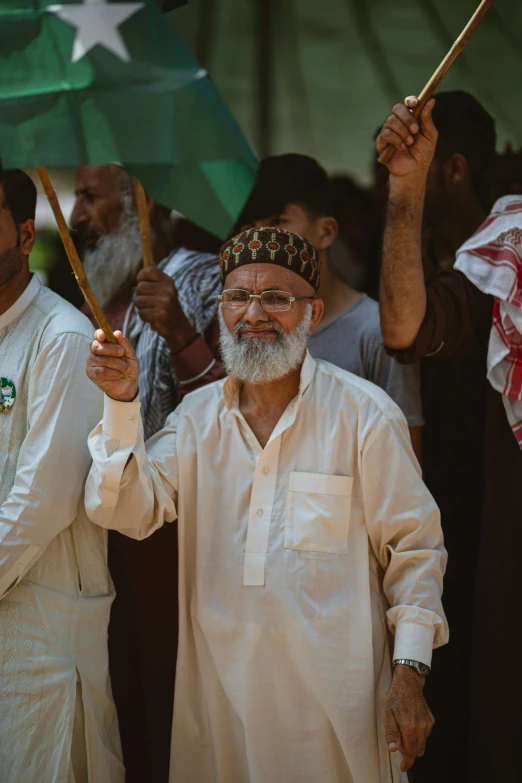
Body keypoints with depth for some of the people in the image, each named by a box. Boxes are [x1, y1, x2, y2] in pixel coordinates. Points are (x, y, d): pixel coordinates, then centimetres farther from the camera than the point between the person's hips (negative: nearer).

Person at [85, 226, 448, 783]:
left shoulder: (364, 414, -5)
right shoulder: (198, 415, 7)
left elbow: (413, 548, -3)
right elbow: (128, 511, -4)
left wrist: (410, 673, -8)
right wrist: (121, 402, -17)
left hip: (332, 692, -3)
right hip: (217, 690, 4)